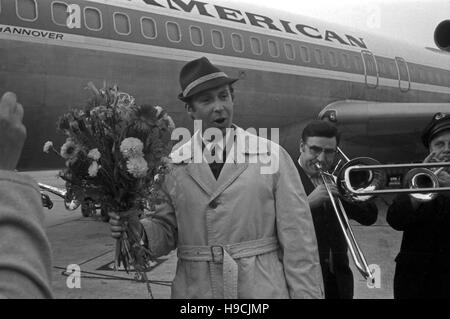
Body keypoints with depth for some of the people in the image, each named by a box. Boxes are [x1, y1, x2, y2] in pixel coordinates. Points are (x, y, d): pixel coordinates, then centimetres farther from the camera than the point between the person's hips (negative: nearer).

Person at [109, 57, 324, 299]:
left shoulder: (272, 156, -4)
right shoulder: (174, 165, 1)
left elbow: (297, 239, -5)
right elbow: (168, 231, 7)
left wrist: (306, 293, -7)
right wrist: (137, 230, -12)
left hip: (263, 289, -1)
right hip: (195, 290, 2)